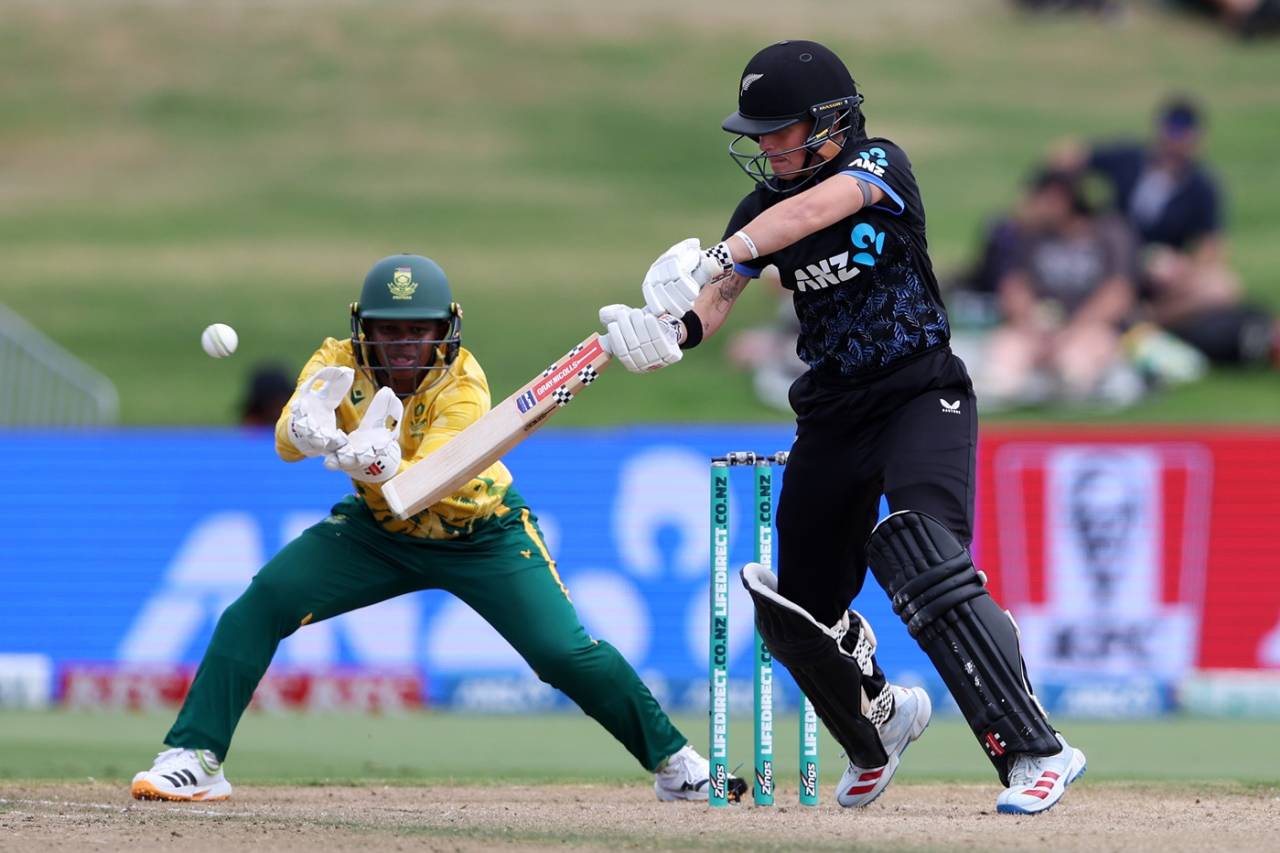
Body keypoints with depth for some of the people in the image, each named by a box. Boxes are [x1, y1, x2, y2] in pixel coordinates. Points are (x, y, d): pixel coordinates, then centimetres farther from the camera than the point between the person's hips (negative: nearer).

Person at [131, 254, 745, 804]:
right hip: (378, 532, 3)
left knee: (565, 652, -16)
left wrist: (380, 467, -64)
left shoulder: (462, 386, -28)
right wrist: (305, 428, -60)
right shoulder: (339, 364, -19)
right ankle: (194, 759, -11)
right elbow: (287, 442, -36)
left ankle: (673, 762, 6)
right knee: (261, 604, -18)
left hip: (482, 533, -3)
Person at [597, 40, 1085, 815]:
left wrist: (723, 254, -47)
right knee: (795, 613, 9)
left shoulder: (880, 165, -11)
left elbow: (816, 207, -33)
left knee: (924, 562, -29)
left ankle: (1036, 751, -28)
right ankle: (880, 721, 41)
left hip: (923, 396, -6)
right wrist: (670, 331, -33)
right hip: (831, 421, 6)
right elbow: (714, 302, -10)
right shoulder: (763, 208, 3)